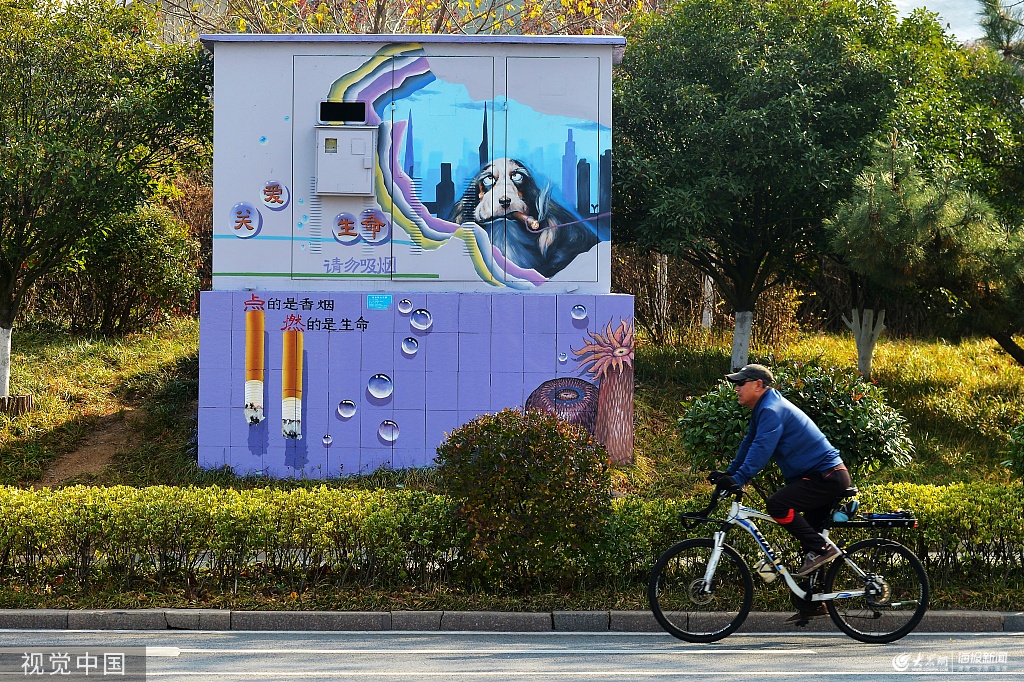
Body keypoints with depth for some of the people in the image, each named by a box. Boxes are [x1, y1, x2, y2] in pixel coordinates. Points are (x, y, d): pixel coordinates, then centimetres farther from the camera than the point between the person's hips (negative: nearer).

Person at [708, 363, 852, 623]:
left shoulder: (772, 410, -16)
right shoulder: (763, 410, 17)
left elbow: (761, 449, -28)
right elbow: (749, 445, 24)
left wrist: (737, 480, -33)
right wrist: (728, 473, 15)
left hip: (827, 476, -11)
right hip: (825, 477, 11)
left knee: (777, 505, -27)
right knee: (807, 538, 13)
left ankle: (822, 549, -19)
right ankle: (813, 603, 18)